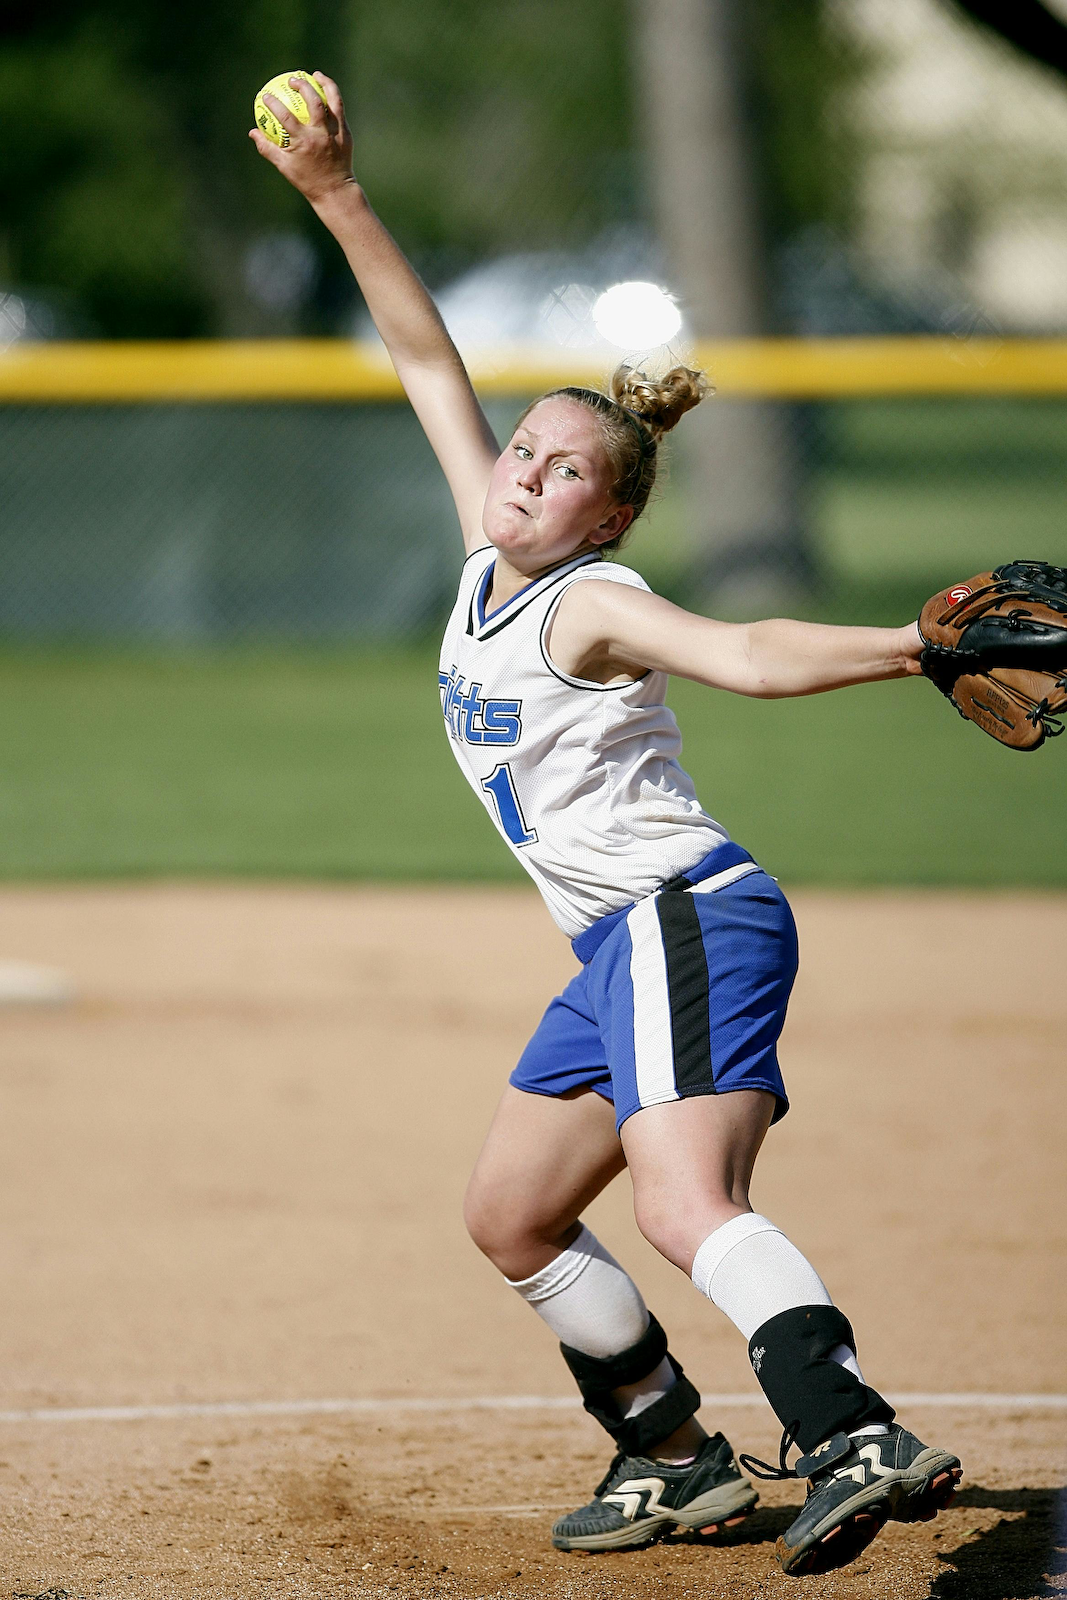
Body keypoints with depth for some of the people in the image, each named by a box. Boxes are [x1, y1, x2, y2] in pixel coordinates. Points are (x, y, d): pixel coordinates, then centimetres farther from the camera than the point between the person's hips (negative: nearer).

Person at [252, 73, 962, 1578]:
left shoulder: (592, 607, -13)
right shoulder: (488, 556, 9)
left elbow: (752, 655, -29)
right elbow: (429, 360, 12)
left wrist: (915, 644, -45)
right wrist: (337, 197, 6)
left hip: (689, 918, -10)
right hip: (627, 948, 10)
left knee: (689, 1206, -29)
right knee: (512, 1217, 17)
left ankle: (858, 1439, -47)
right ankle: (678, 1457, 24)